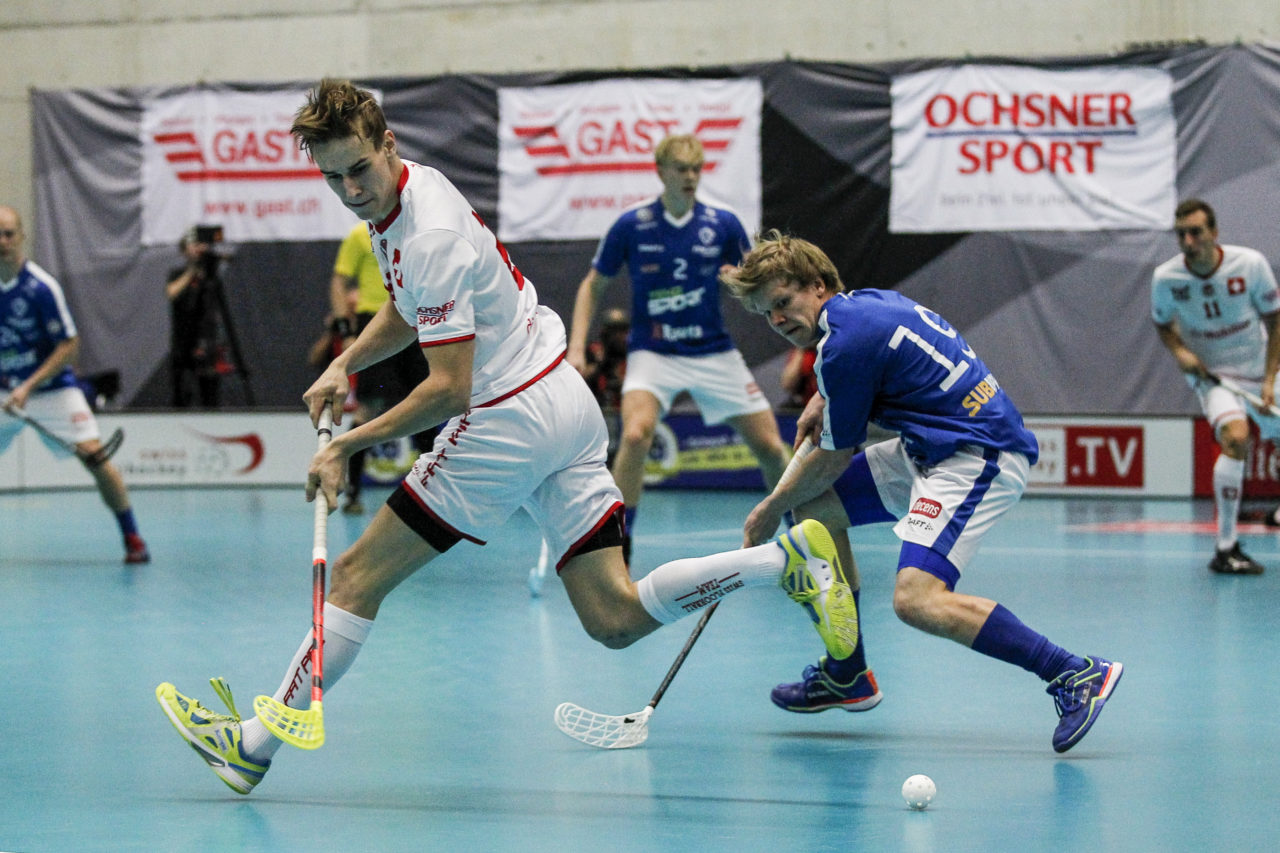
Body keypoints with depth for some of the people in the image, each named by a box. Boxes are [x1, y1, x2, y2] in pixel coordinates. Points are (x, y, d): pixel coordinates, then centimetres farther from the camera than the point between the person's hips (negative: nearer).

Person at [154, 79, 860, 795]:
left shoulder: (431, 238, -21)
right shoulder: (411, 188, 8)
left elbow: (449, 391, -21)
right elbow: (409, 311, 25)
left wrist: (345, 447, -14)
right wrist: (343, 367, 9)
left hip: (513, 420, -9)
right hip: (567, 401, 9)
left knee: (359, 576, 0)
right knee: (615, 620, 3)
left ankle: (254, 744, 6)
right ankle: (790, 556, -3)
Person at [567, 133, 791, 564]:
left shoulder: (723, 224, -4)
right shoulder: (631, 226, -7)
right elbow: (593, 286, 5)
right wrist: (577, 347, -5)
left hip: (714, 352, 2)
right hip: (653, 352, -2)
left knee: (771, 448, 0)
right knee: (636, 435, -29)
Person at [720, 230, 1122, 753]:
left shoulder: (846, 342, -16)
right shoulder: (865, 303, 12)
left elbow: (834, 459, -6)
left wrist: (771, 510, 9)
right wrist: (823, 399, 23)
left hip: (976, 459, -11)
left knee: (916, 600, -25)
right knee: (817, 510, 15)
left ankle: (1077, 676, -23)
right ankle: (845, 673, 24)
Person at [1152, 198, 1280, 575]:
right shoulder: (1166, 278, -17)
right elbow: (1163, 323, 4)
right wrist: (1179, 350, -17)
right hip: (1212, 374, -3)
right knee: (1236, 437, -30)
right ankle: (1226, 549, -29)